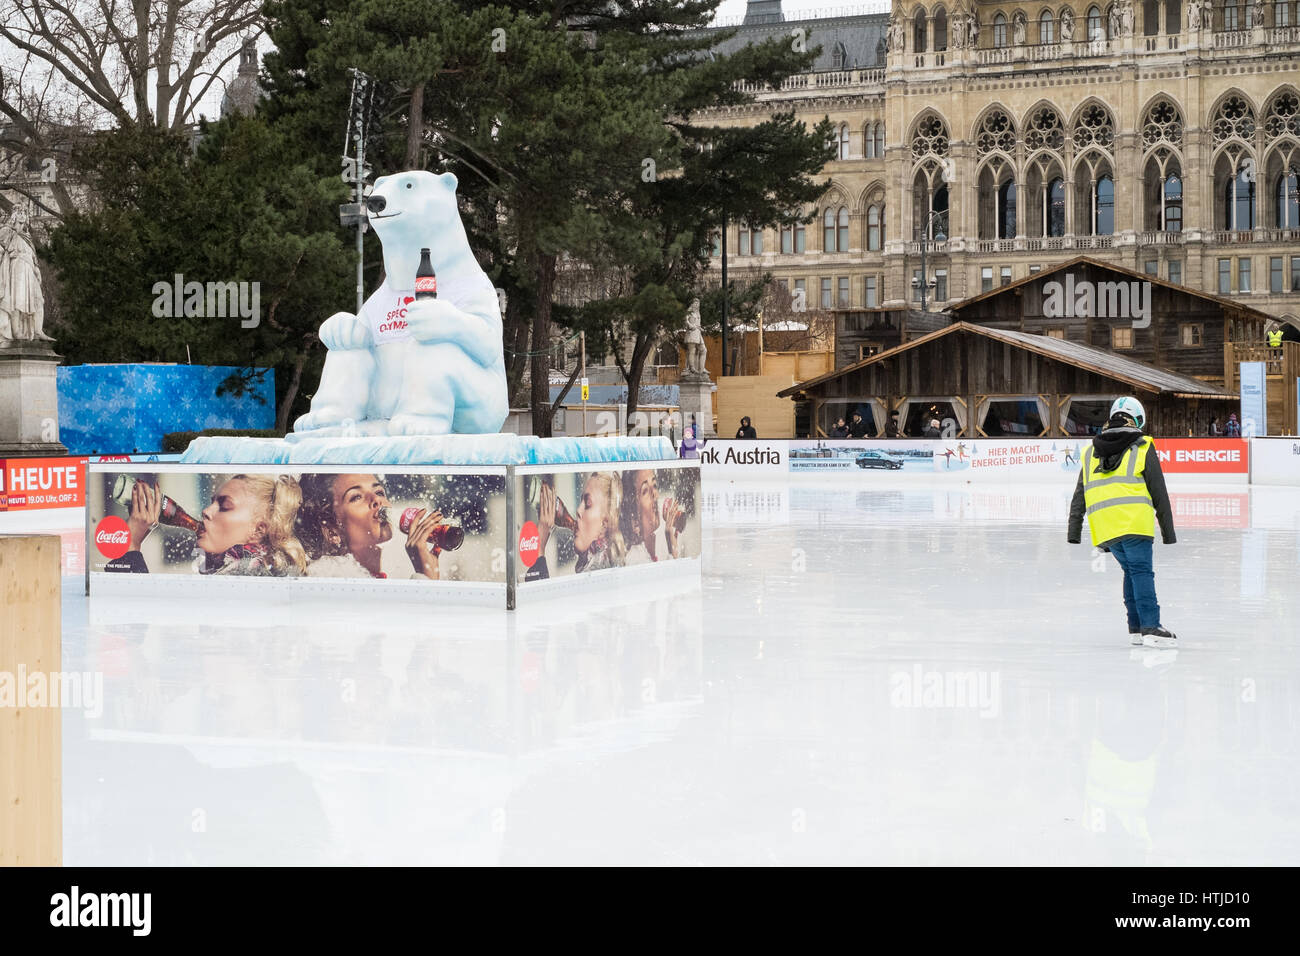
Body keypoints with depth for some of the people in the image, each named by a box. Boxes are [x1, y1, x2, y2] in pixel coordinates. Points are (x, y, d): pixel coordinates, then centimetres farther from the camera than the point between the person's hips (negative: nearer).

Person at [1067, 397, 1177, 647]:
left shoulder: (1091, 452, 22)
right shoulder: (1143, 448, 9)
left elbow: (1079, 497, 21)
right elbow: (1159, 493, 8)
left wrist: (1073, 533, 22)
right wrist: (1168, 531, 12)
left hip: (1103, 525, 4)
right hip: (1134, 521, -4)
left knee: (1131, 570, 17)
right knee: (1141, 571, -6)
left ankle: (1136, 628, 16)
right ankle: (1150, 628, -17)